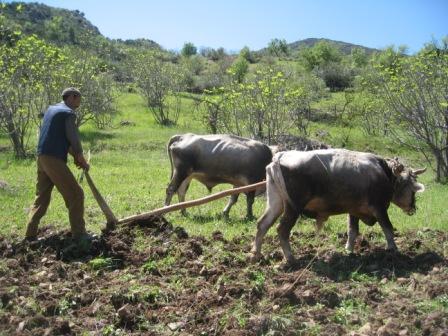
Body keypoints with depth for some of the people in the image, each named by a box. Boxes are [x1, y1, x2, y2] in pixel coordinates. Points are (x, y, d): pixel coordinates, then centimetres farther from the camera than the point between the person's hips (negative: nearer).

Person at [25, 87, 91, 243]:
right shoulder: (69, 113, -7)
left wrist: (75, 156, 15)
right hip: (54, 159, -9)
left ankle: (31, 233, 15)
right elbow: (74, 139, -8)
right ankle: (78, 233, -1)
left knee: (41, 197, 16)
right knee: (75, 195, -2)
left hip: (42, 158, 9)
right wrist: (82, 160, 6)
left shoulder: (51, 109, 19)